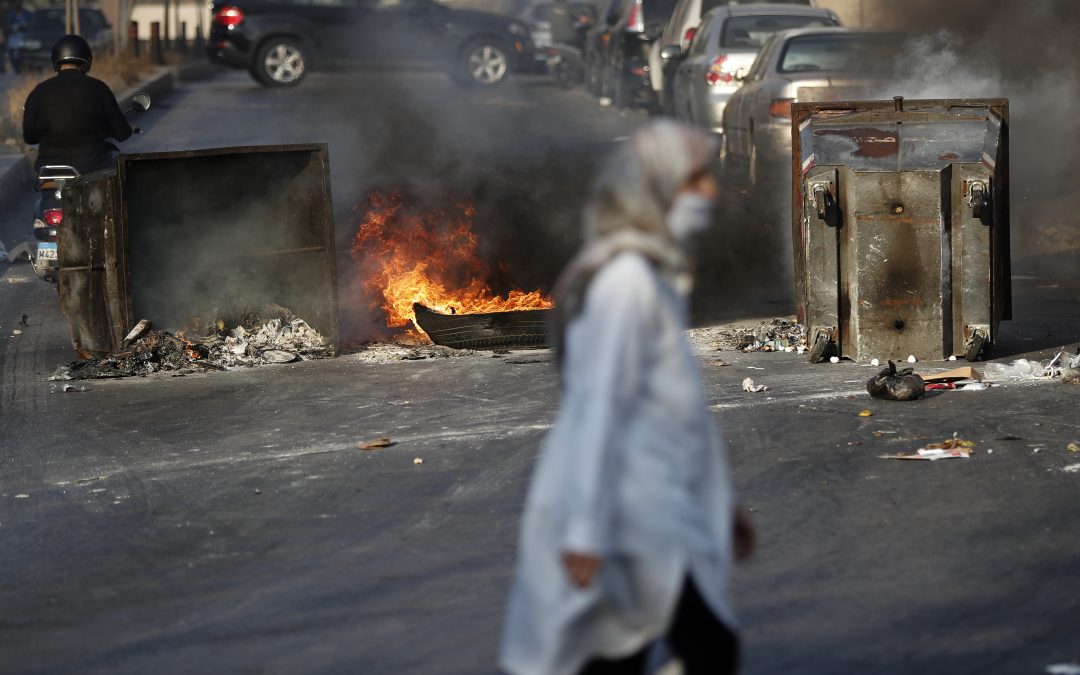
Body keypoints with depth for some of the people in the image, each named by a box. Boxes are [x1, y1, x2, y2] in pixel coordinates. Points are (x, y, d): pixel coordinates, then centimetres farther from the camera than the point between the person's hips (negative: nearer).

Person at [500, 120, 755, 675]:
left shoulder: (653, 276, 17)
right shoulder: (626, 279, -15)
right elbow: (598, 405, -20)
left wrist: (718, 501, 27)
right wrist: (586, 530, -22)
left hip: (647, 503, 10)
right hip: (627, 513, -10)